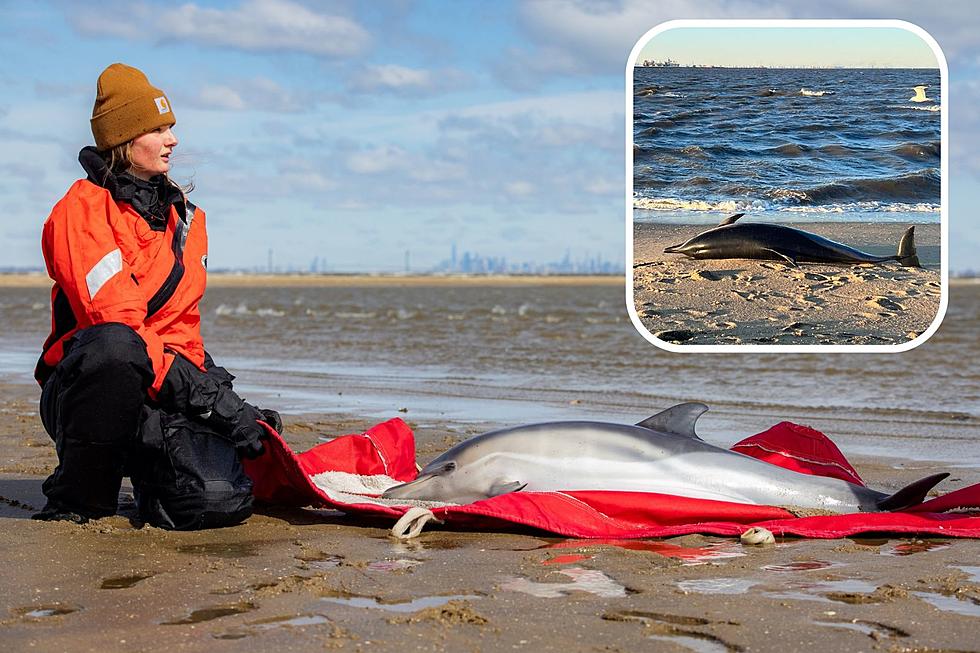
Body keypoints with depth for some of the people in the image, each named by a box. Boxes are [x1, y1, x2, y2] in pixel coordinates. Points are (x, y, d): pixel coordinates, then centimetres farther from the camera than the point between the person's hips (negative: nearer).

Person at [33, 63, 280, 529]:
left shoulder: (185, 216, 15)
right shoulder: (81, 210, -8)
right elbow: (114, 322, -19)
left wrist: (209, 382, -1)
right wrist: (202, 392, -24)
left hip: (165, 391, 5)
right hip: (82, 387, -5)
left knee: (220, 501, -23)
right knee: (115, 346, -42)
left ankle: (147, 466, 13)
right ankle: (78, 493, -19)